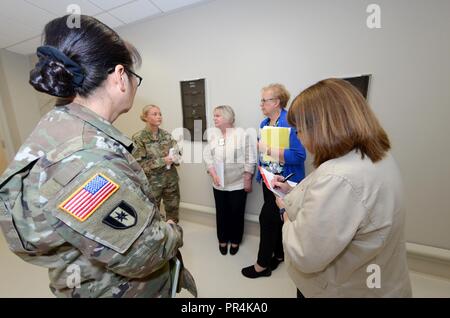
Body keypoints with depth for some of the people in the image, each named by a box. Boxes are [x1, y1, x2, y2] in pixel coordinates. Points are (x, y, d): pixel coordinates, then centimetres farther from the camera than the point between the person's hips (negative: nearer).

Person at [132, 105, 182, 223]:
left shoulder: (166, 134, 2)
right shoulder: (139, 137, -11)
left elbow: (176, 152, 9)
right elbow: (139, 164, -14)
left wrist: (175, 157, -14)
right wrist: (163, 161, -21)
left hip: (171, 179, 4)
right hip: (152, 182, -4)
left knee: (173, 208, 17)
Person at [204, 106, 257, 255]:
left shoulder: (242, 134, -9)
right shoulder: (212, 134, 3)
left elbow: (250, 160, -8)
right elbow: (207, 156, 2)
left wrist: (248, 180, -9)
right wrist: (213, 174, -9)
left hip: (238, 184, -3)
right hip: (219, 184, 3)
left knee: (236, 214, 12)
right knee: (221, 213, 16)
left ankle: (235, 241, 36)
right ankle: (222, 240, 39)